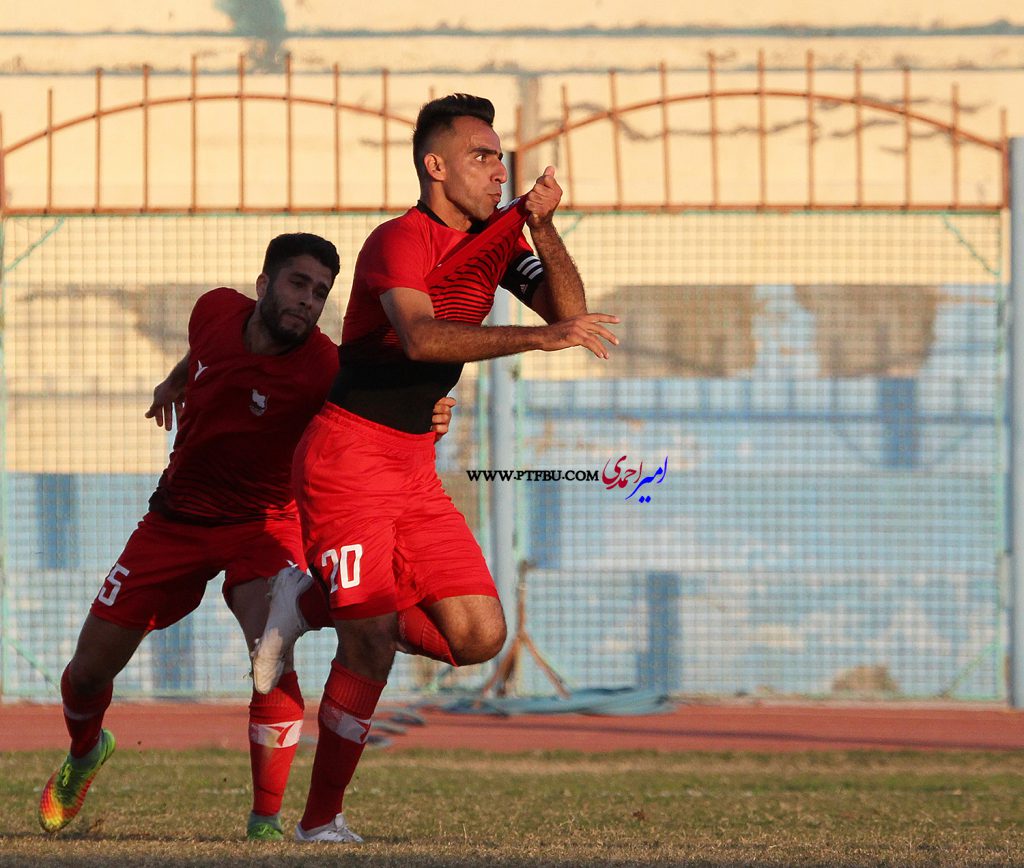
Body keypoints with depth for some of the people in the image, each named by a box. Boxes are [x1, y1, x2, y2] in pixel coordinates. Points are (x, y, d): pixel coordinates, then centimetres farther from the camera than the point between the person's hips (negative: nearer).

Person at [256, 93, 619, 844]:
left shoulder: (499, 234, 10)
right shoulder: (400, 241, -16)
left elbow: (568, 310, 2)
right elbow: (421, 336, -34)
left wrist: (543, 227, -12)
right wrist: (538, 338, -39)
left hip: (414, 466, 8)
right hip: (348, 456, -8)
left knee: (480, 636, -3)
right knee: (373, 644, -14)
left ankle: (325, 606, 18)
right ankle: (320, 823, -4)